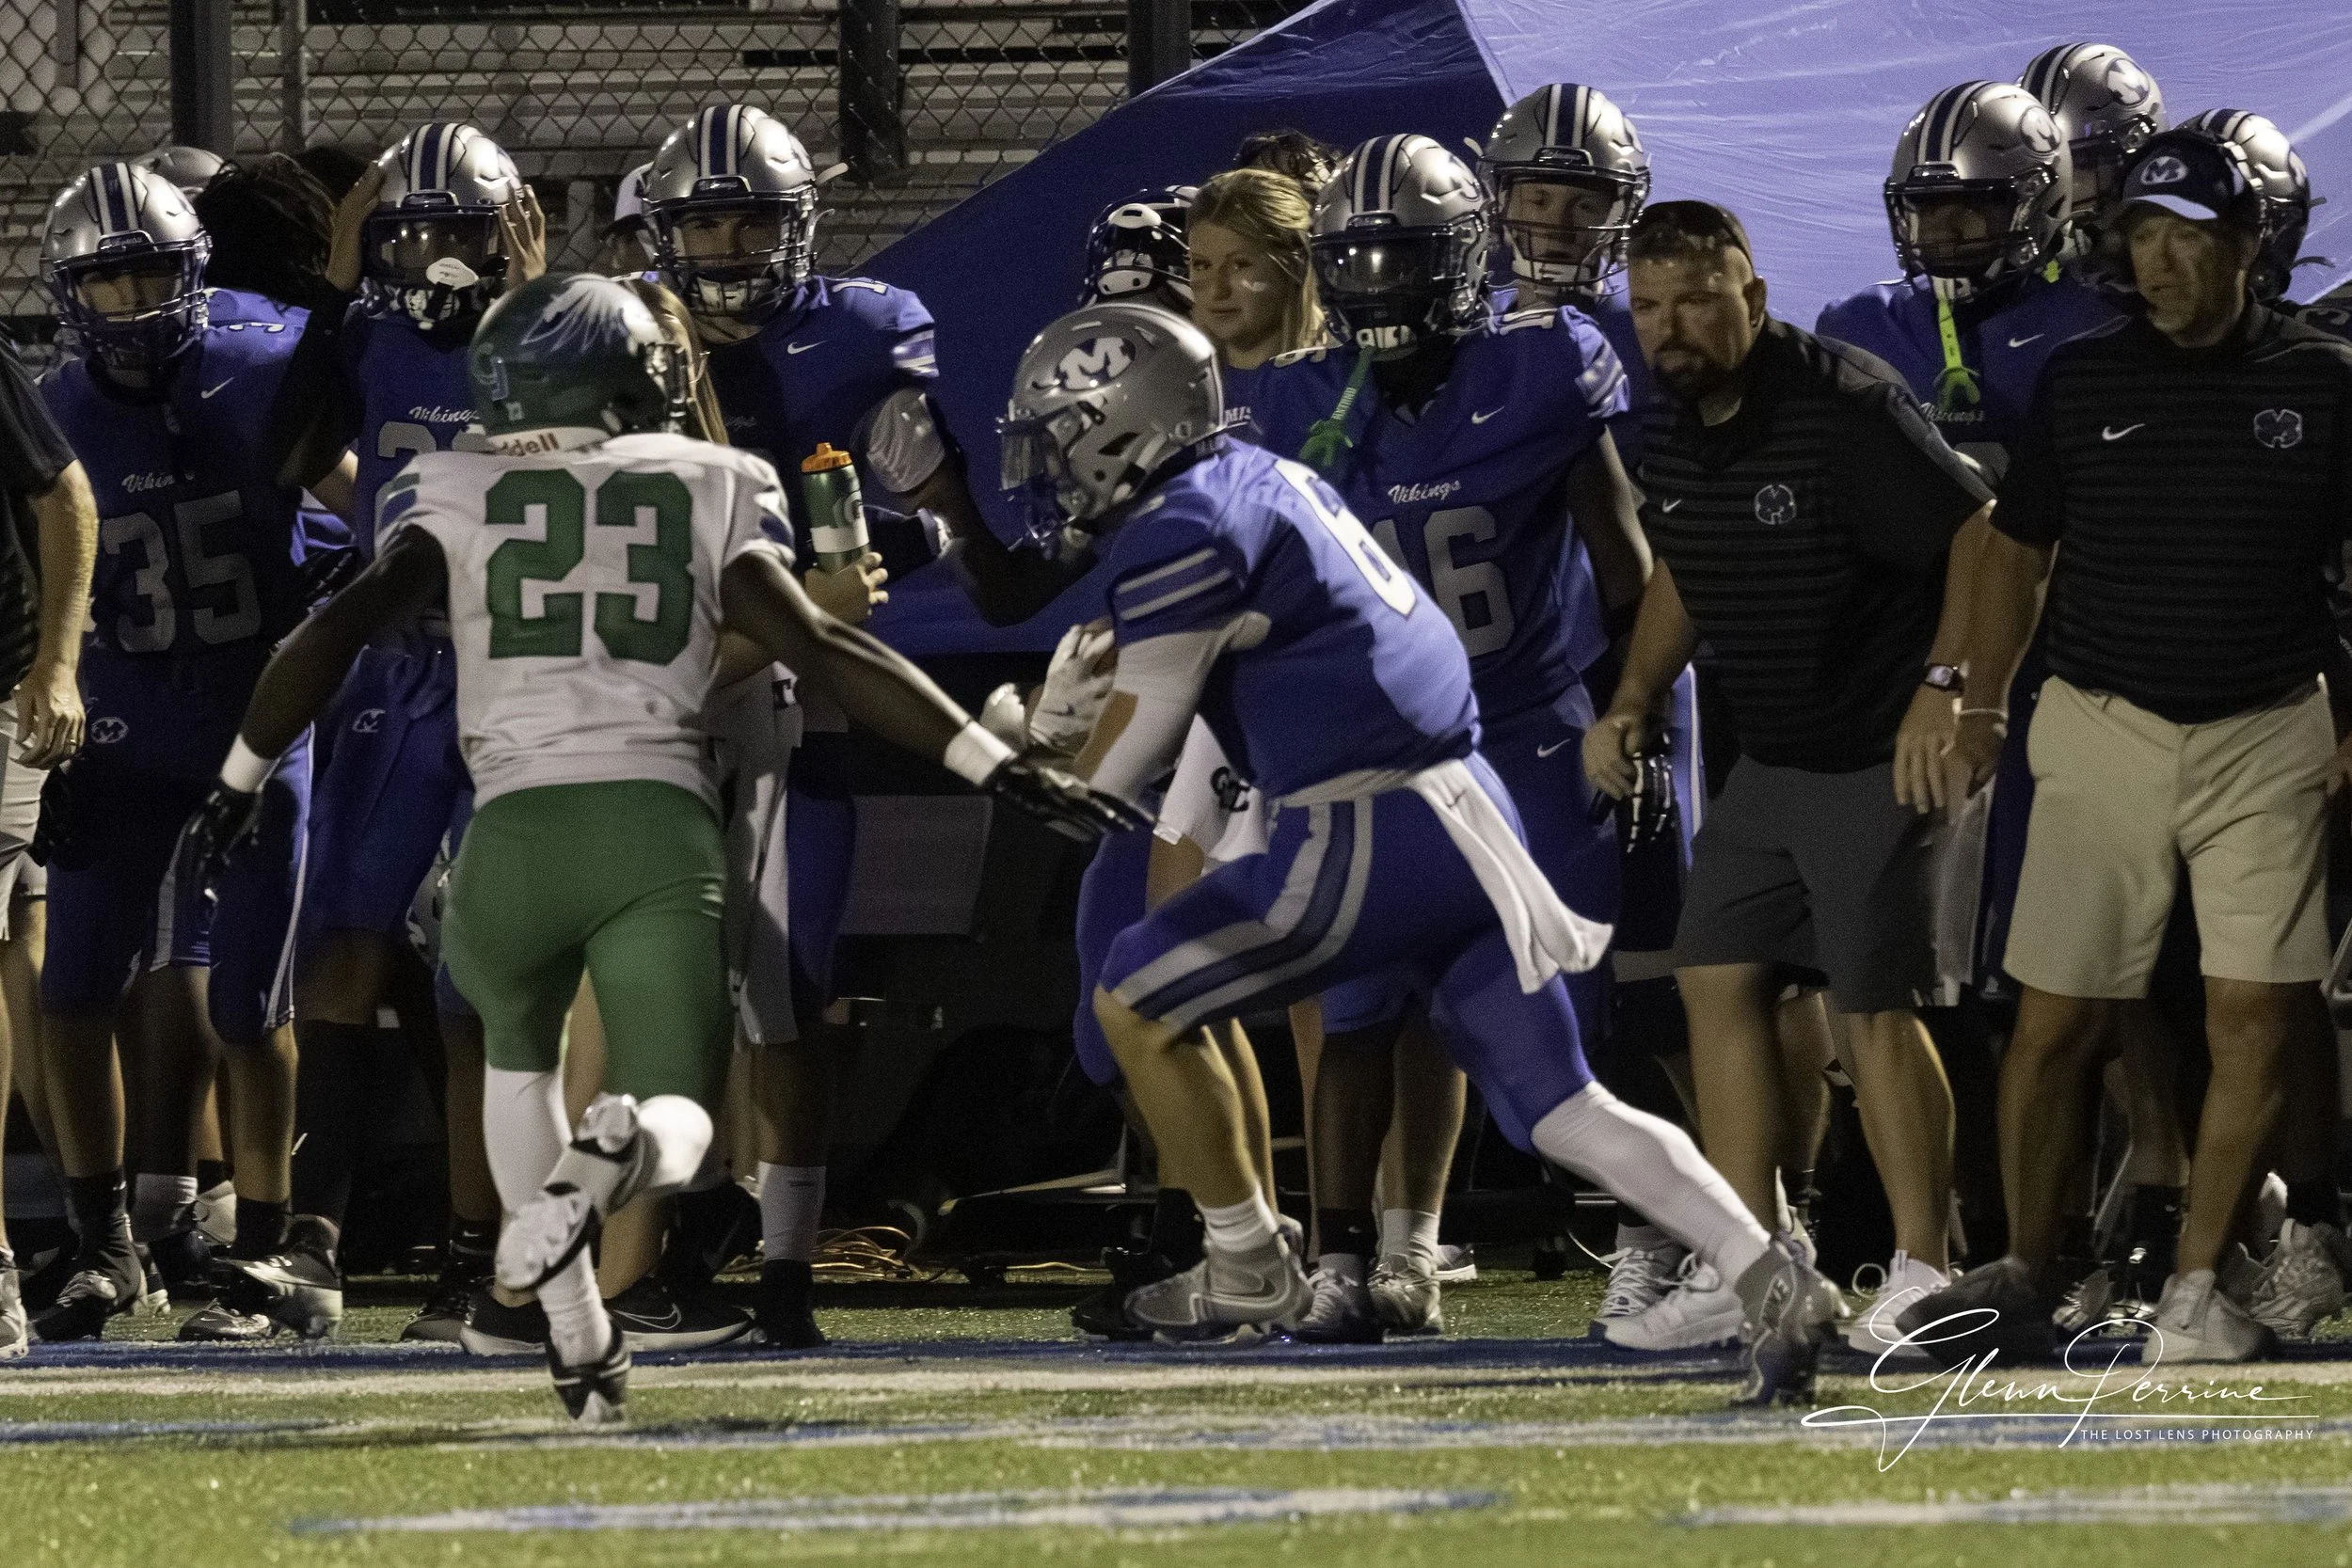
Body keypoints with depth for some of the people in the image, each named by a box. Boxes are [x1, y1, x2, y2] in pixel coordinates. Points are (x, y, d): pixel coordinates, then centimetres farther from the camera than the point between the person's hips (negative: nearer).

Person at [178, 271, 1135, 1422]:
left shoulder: (456, 493, 14)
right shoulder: (712, 491, 15)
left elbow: (337, 632, 4)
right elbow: (819, 648, 6)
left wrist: (238, 781, 15)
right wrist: (1001, 769, 6)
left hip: (514, 825, 1)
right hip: (662, 821, -1)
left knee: (519, 1052, 30)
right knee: (676, 1121, 5)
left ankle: (576, 1337, 14)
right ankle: (614, 1157, -36)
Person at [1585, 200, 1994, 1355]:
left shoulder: (1846, 415, -21)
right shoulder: (1672, 435, 6)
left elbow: (1985, 541, -20)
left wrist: (1945, 684, -28)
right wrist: (1635, 699, 11)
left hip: (1879, 758, -9)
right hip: (1770, 761, 9)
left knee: (1874, 1010, -6)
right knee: (1718, 981, 6)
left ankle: (1924, 1272, 2)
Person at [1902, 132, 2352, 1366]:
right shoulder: (2082, 381, 3)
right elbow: (2017, 548, 13)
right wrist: (1980, 706, 7)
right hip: (2102, 735, 1)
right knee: (2055, 1019, 0)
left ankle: (2195, 1290, 5)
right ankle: (2023, 1276, 13)